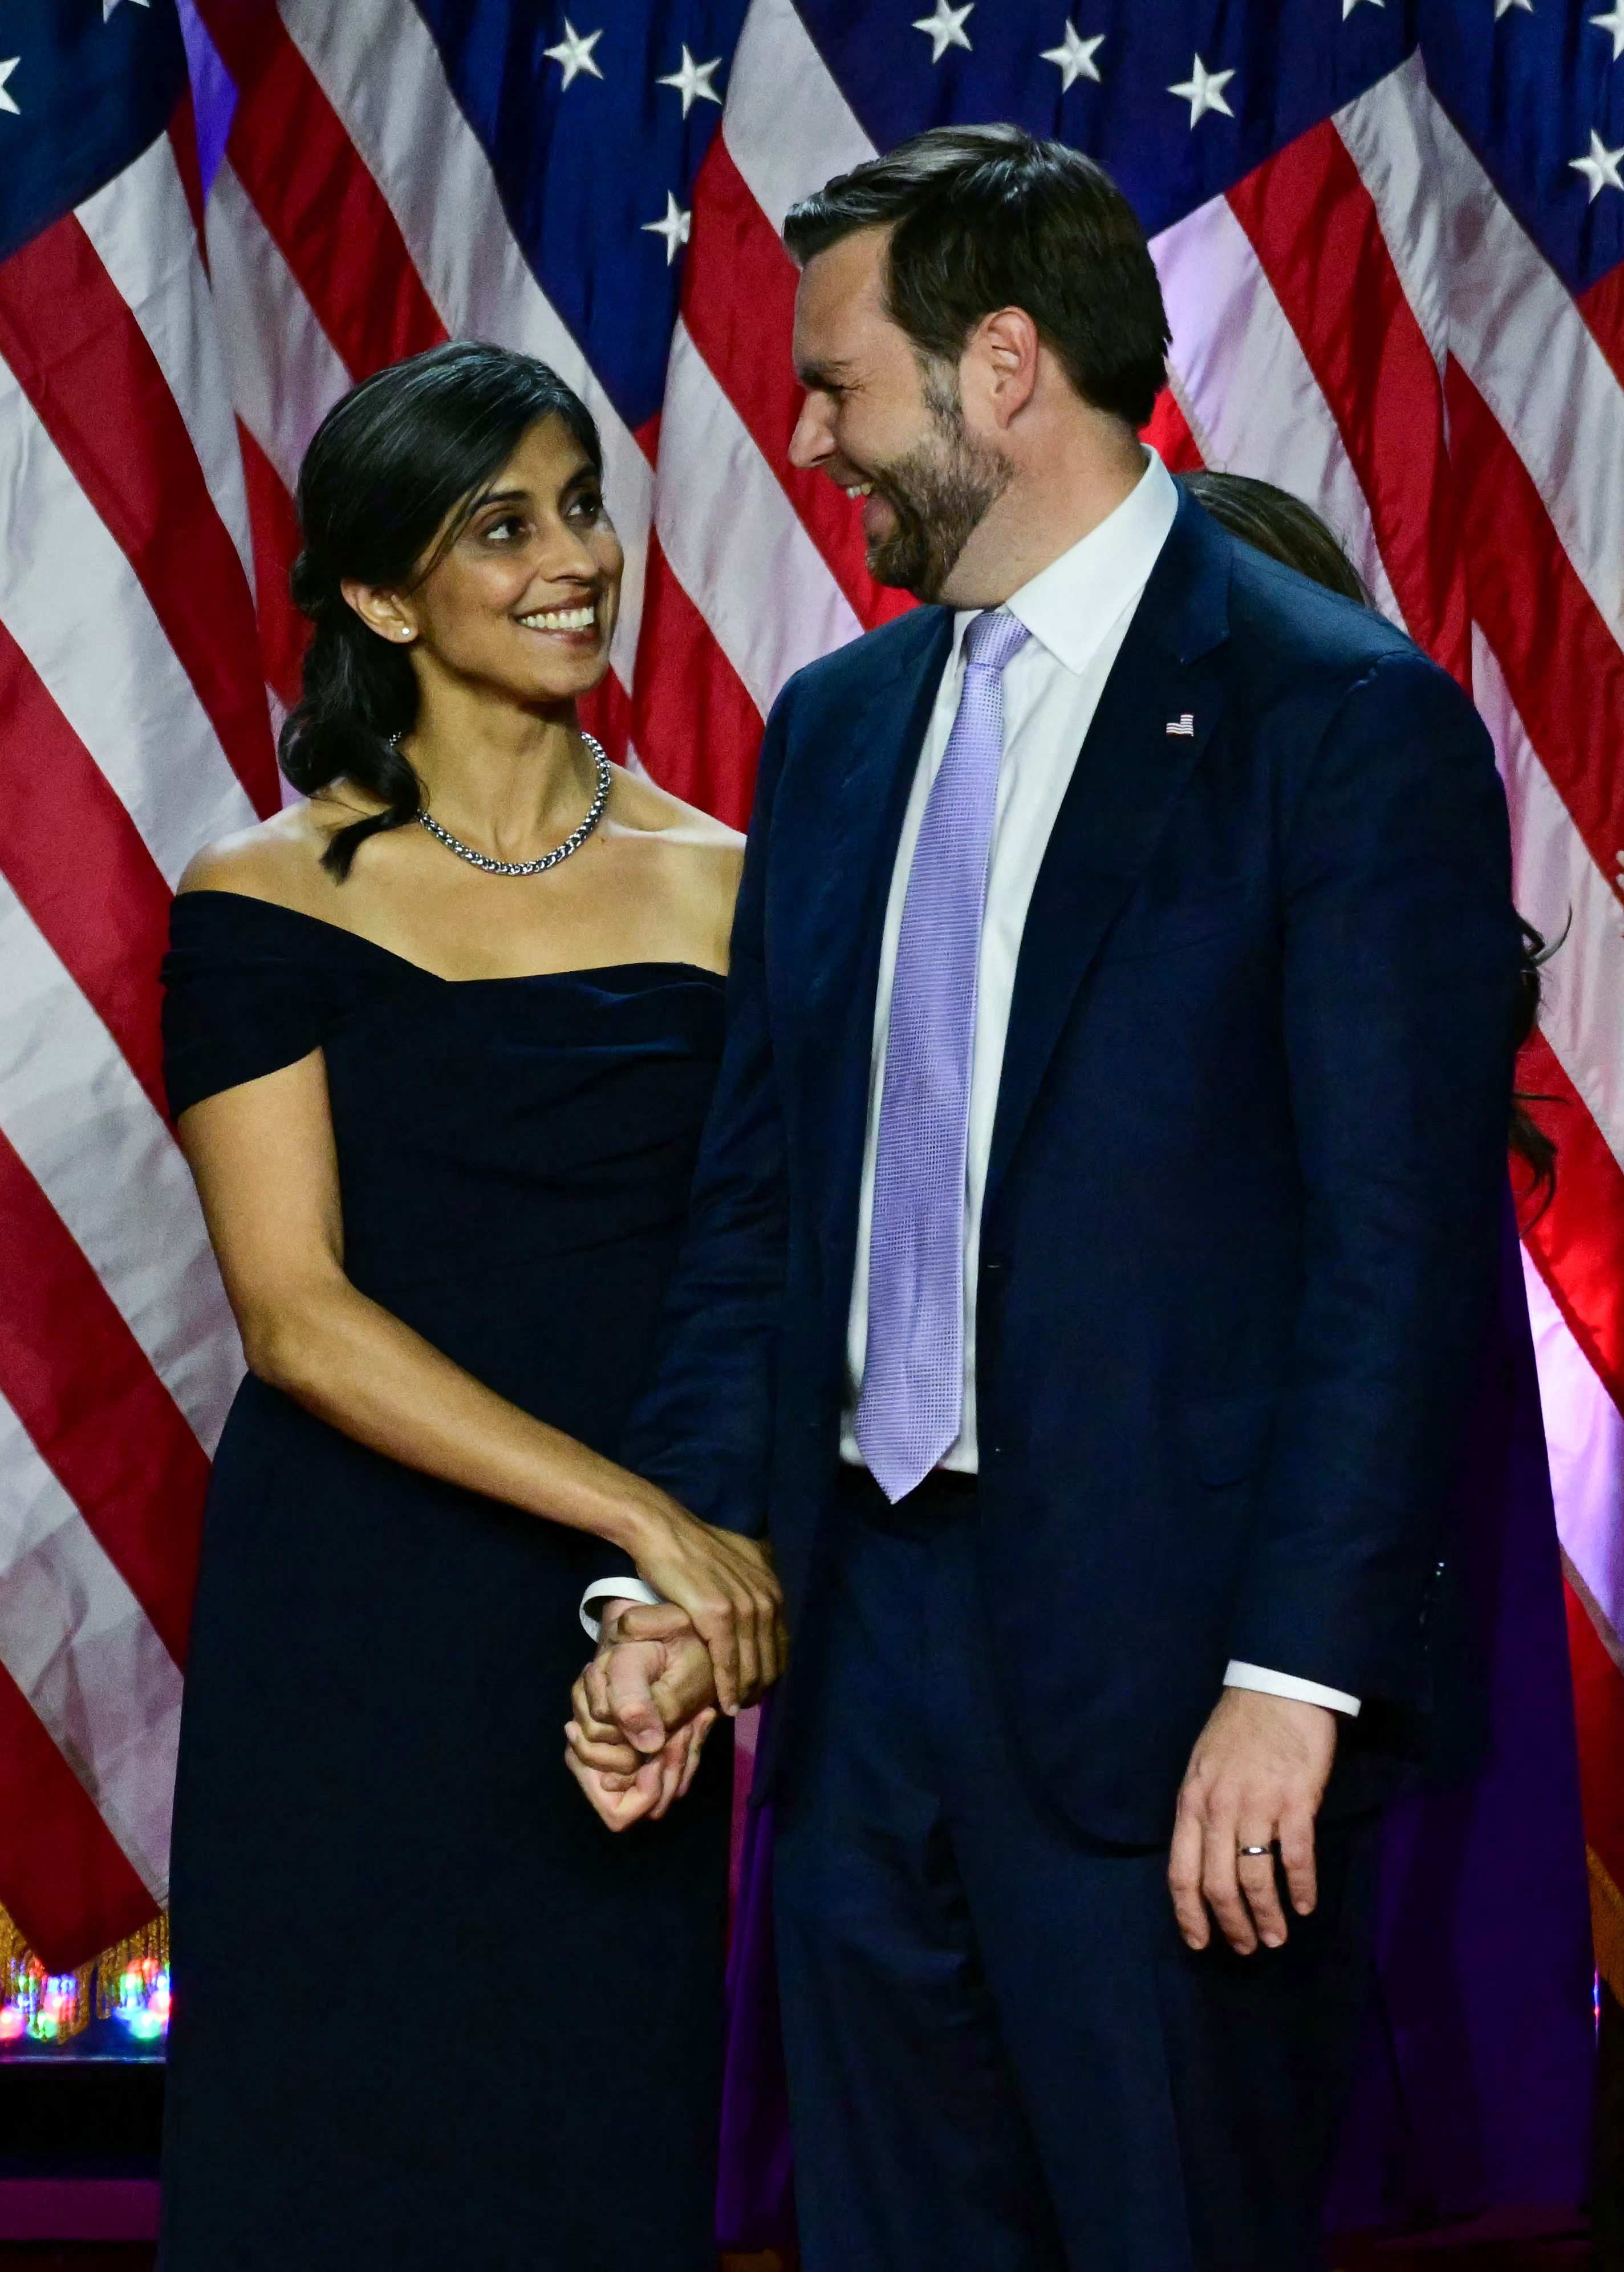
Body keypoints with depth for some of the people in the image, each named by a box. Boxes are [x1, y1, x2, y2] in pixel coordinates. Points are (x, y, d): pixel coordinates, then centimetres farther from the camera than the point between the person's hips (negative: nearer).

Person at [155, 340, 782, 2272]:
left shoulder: (722, 891, 5)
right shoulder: (266, 904, -3)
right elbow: (297, 1315, -10)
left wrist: (694, 1599, -12)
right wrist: (645, 1516, -17)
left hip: (629, 1631, 2)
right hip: (351, 1630, -2)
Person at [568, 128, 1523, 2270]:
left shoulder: (1345, 717, -8)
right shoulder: (838, 726, 13)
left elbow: (1404, 1245, -12)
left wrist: (1297, 1679, -17)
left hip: (1163, 1674, -6)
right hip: (865, 1624, 7)